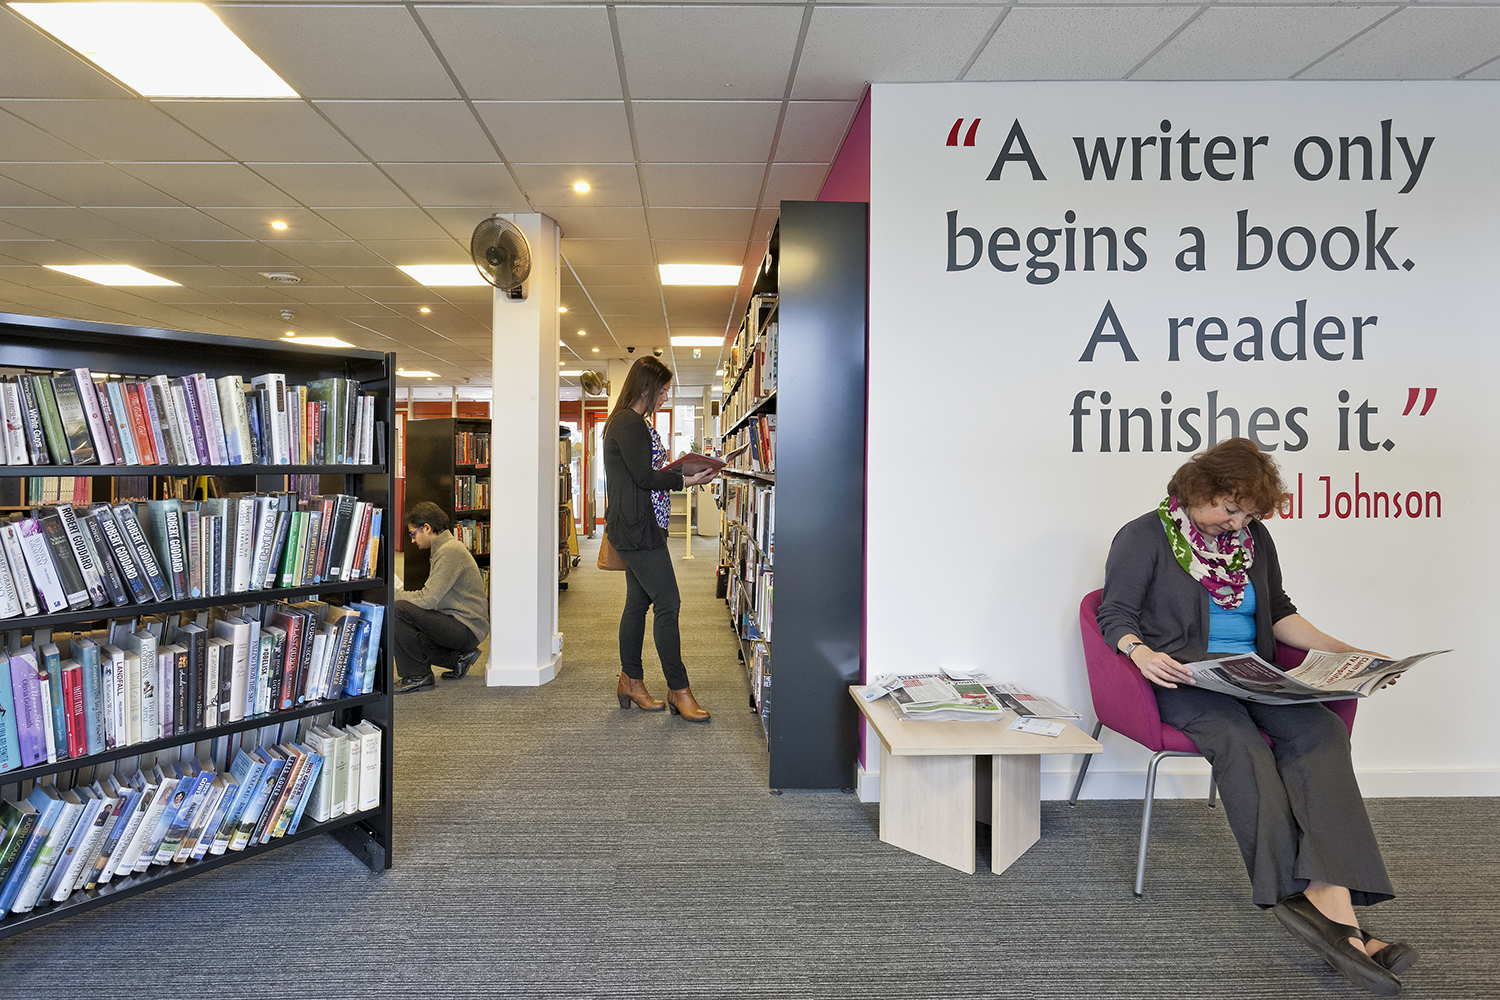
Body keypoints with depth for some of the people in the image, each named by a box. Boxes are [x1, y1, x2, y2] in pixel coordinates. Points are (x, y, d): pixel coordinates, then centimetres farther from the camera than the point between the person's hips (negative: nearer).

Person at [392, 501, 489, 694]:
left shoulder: (449, 551, -16)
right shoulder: (444, 548, 17)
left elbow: (427, 600, -21)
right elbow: (432, 597, 20)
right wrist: (398, 594, 12)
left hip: (467, 630, -11)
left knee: (398, 611, -19)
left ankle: (418, 676, -7)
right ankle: (458, 657, 14)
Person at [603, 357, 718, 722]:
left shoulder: (631, 422, 19)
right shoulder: (629, 423, -14)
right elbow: (644, 478, -18)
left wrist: (680, 471, 11)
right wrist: (686, 480, -12)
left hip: (637, 530, 11)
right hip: (638, 530, -11)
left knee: (638, 602, 14)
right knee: (667, 603, -8)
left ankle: (631, 681, 24)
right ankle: (679, 690, 0)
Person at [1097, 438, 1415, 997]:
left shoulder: (1254, 538, 17)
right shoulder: (1144, 537, -1)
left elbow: (1278, 612, 25)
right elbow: (1115, 614, -4)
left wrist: (1340, 651, 11)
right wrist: (1141, 653, -24)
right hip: (1182, 677, -5)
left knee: (1320, 729, -26)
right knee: (1239, 741, -35)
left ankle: (1334, 898, -37)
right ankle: (1309, 895, -36)